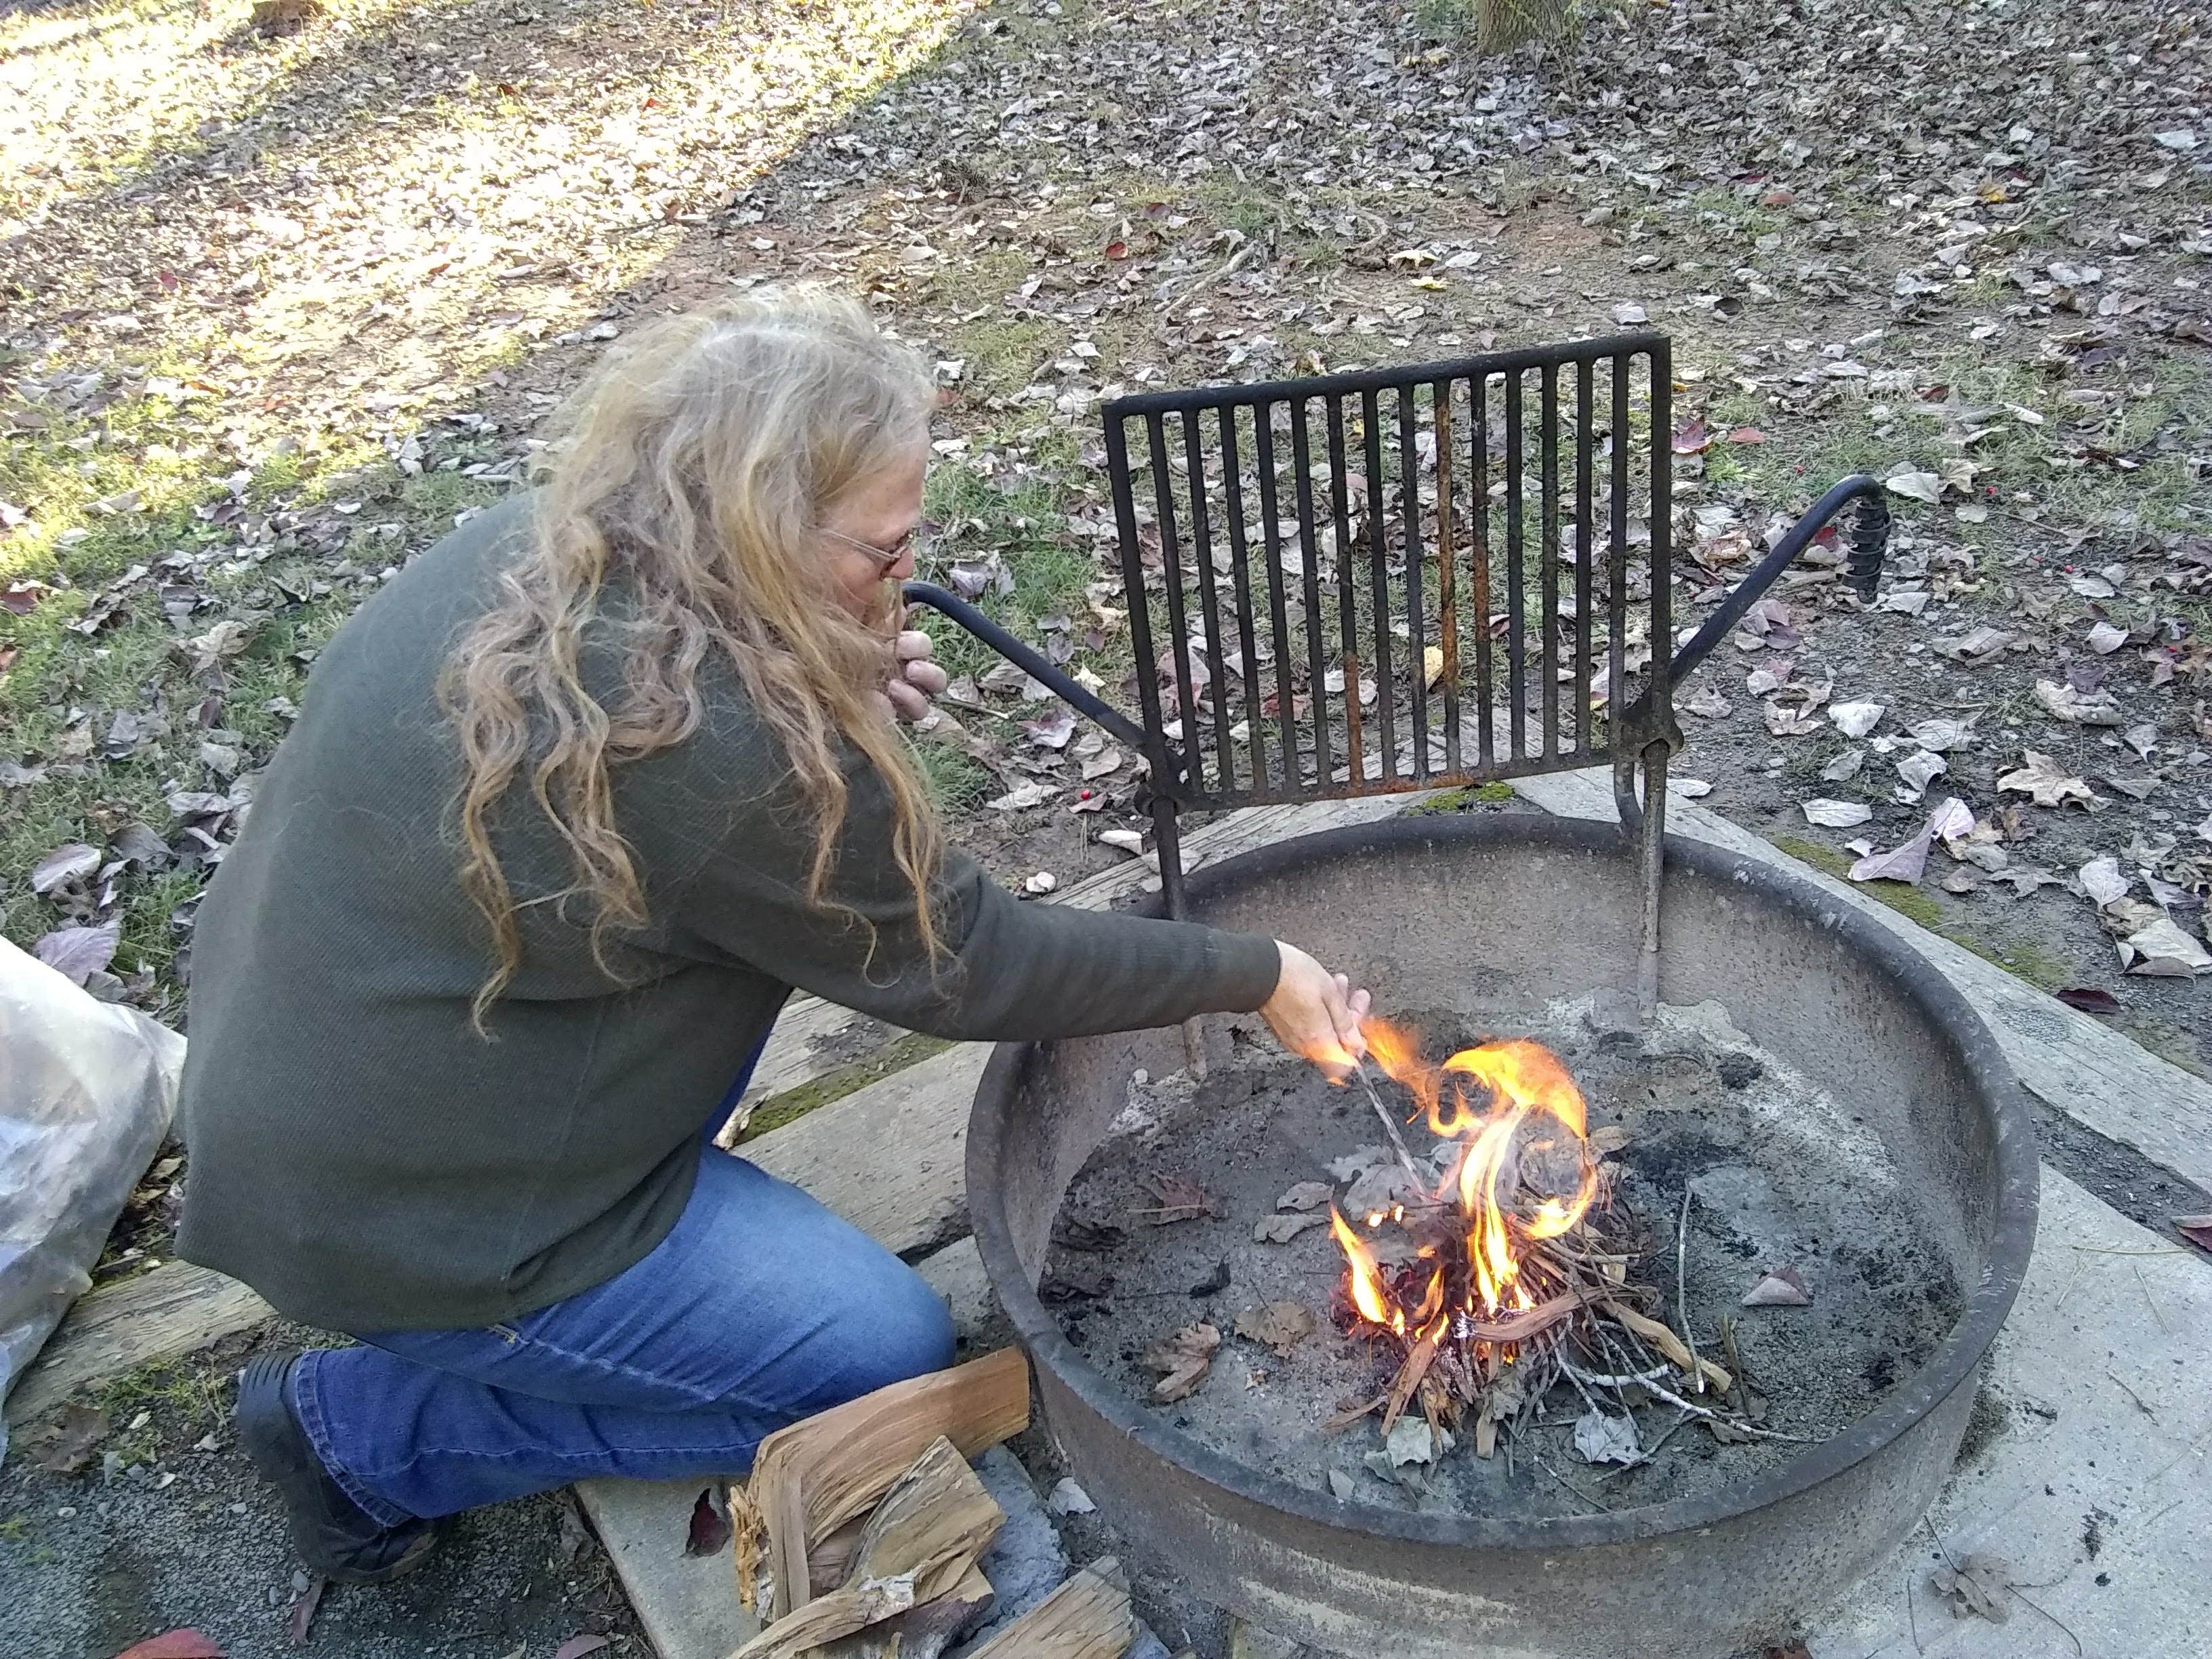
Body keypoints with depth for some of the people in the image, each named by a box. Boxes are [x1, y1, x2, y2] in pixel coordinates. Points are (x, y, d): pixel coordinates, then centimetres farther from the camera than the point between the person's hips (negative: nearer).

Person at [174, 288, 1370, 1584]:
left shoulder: (520, 554, -4)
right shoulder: (723, 750, -30)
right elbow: (968, 967, -18)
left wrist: (840, 699, -4)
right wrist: (1253, 975, -5)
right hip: (403, 1217, -8)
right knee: (891, 1359, -1)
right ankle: (370, 1428, 5)